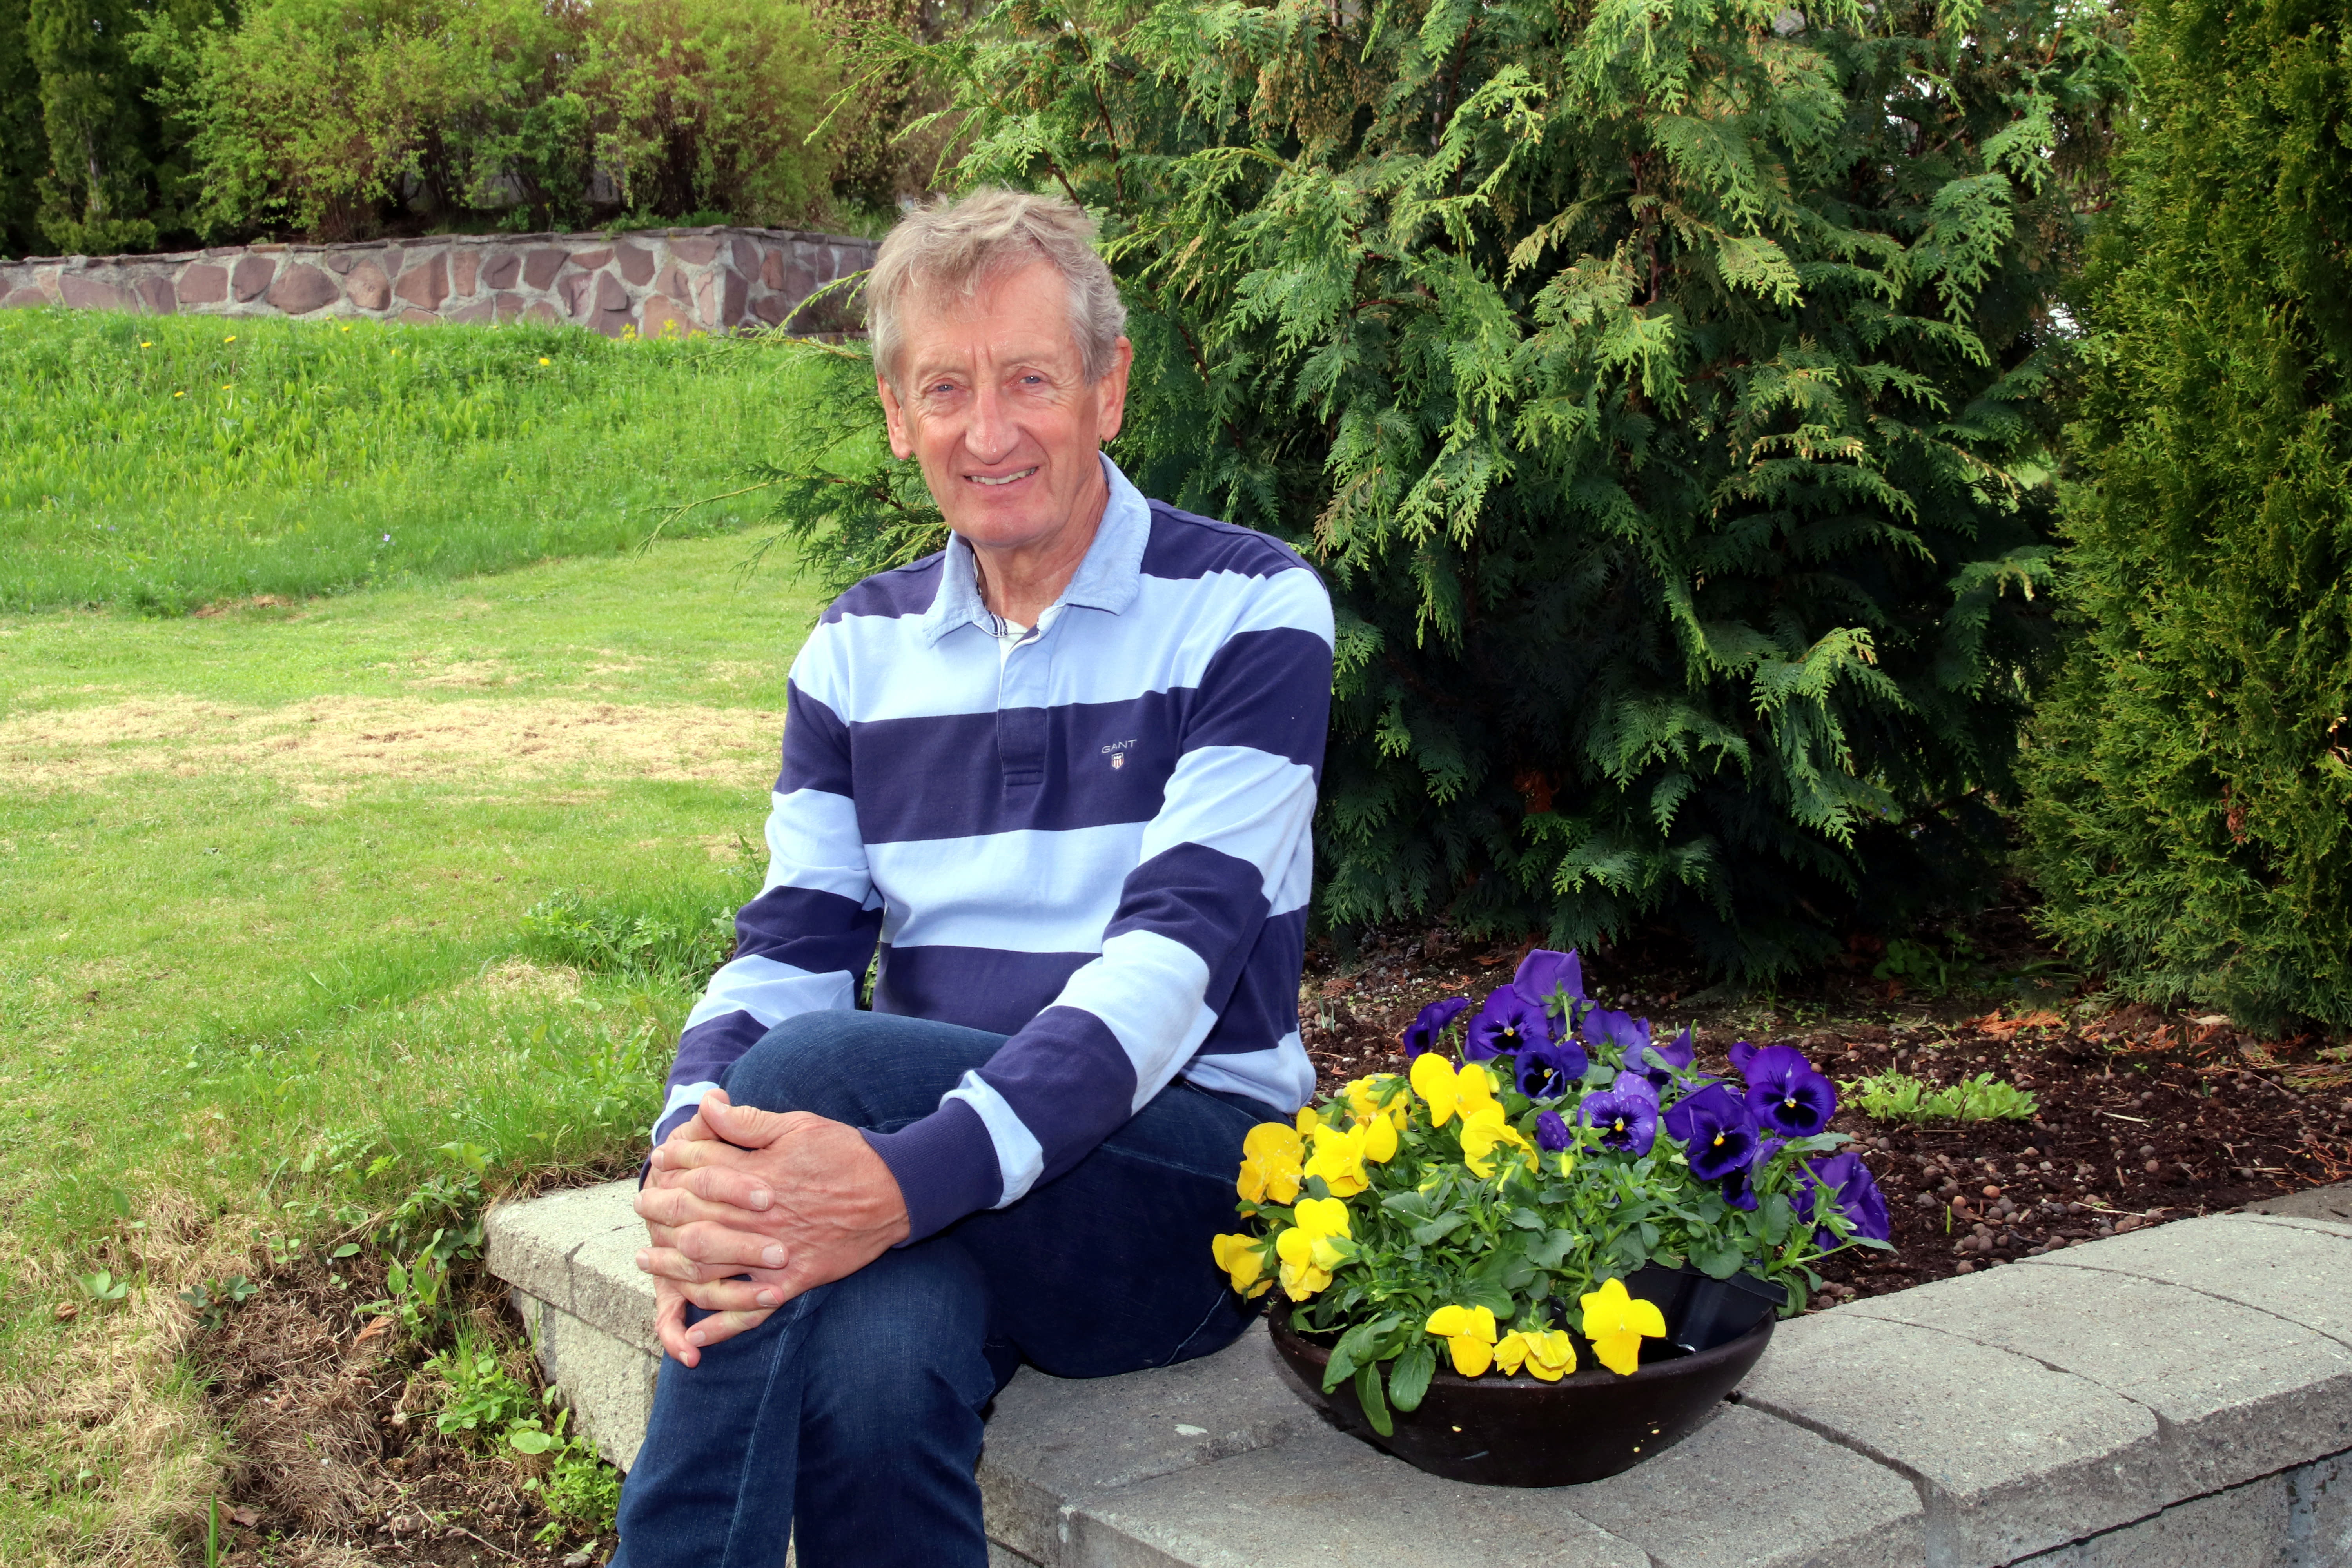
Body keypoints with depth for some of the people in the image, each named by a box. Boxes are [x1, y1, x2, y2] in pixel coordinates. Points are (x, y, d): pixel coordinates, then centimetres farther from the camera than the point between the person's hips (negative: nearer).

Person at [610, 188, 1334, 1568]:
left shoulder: (1249, 611, -5)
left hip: (1192, 1165, -2)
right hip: (923, 1161, 3)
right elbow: (792, 944, 4)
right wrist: (691, 1151, -21)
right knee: (879, 1356, -35)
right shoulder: (860, 650, 12)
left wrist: (914, 1179, -33)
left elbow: (1183, 947, -18)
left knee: (812, 1067, -30)